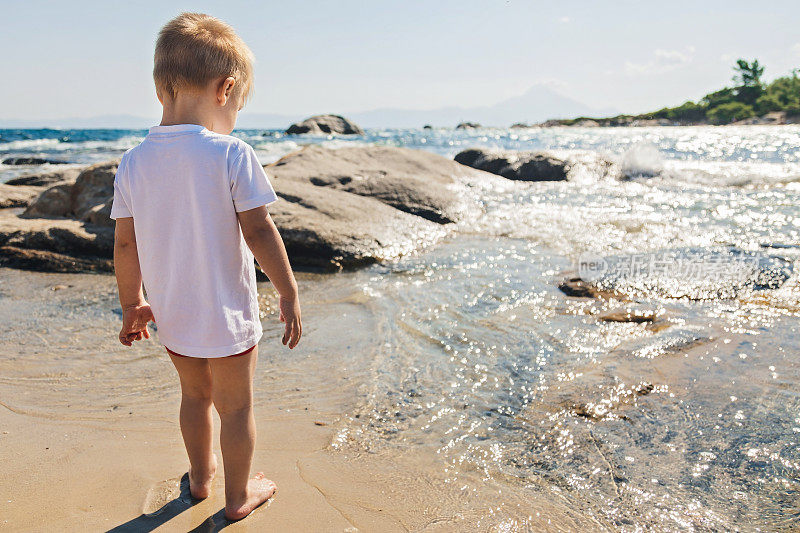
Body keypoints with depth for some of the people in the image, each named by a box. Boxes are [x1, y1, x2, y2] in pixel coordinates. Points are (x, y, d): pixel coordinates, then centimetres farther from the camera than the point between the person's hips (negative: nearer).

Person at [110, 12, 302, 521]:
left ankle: (201, 474, 48)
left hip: (171, 316, 5)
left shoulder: (134, 161, -4)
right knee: (236, 406, 15)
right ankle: (239, 493, 34)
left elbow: (125, 244, 2)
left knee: (195, 394, 27)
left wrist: (132, 304, 15)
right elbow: (259, 233, -18)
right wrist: (289, 293, -7)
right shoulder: (233, 155, -19)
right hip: (227, 316, -5)